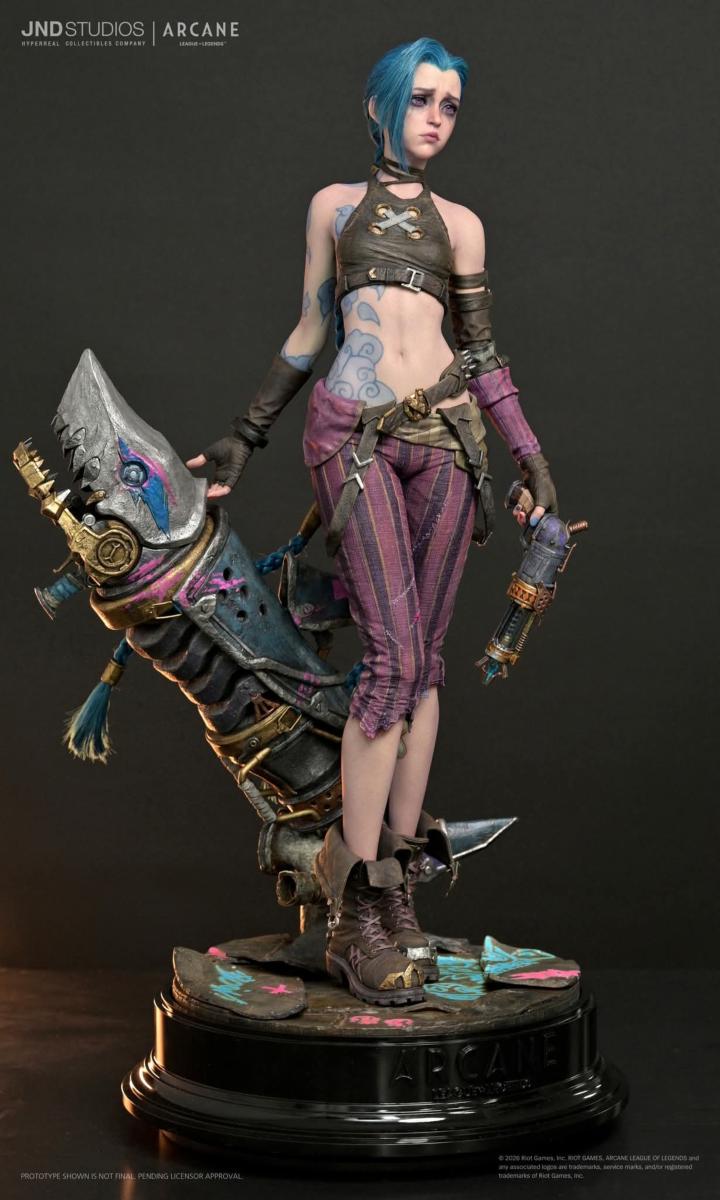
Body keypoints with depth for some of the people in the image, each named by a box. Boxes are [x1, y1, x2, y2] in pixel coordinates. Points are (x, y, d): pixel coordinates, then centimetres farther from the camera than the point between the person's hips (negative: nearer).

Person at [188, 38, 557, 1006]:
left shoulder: (459, 224, 17)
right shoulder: (334, 205, 15)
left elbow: (483, 353, 16)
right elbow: (309, 332, 18)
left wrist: (531, 454, 8)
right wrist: (246, 435, 18)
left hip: (445, 434, 3)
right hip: (353, 434, -2)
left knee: (423, 655, -1)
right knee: (393, 654, -16)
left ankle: (395, 882, 5)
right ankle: (360, 905, -12)